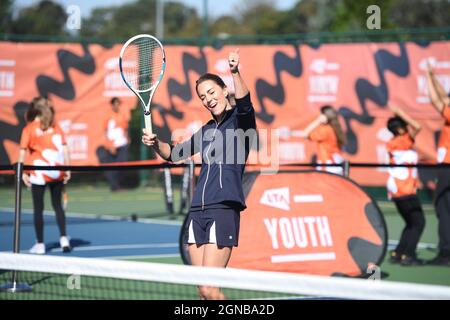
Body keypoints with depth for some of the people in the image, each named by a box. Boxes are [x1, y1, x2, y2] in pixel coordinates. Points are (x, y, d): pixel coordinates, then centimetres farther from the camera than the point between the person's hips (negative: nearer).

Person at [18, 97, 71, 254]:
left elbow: (22, 151, -7)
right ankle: (63, 238, 5)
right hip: (57, 171, 3)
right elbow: (64, 148, 3)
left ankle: (40, 244, 5)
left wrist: (23, 172, -6)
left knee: (38, 209, 5)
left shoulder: (29, 129, -1)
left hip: (39, 172, -3)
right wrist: (67, 169, 6)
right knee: (58, 206, 15)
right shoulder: (55, 126, 7)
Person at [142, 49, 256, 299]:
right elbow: (174, 153, 31)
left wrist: (235, 72, -40)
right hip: (198, 211, 7)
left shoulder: (241, 119, 1)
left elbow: (244, 103, -23)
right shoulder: (207, 131, 20)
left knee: (208, 289, -14)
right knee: (203, 289, 5)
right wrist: (156, 143, 9)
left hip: (224, 209, -7)